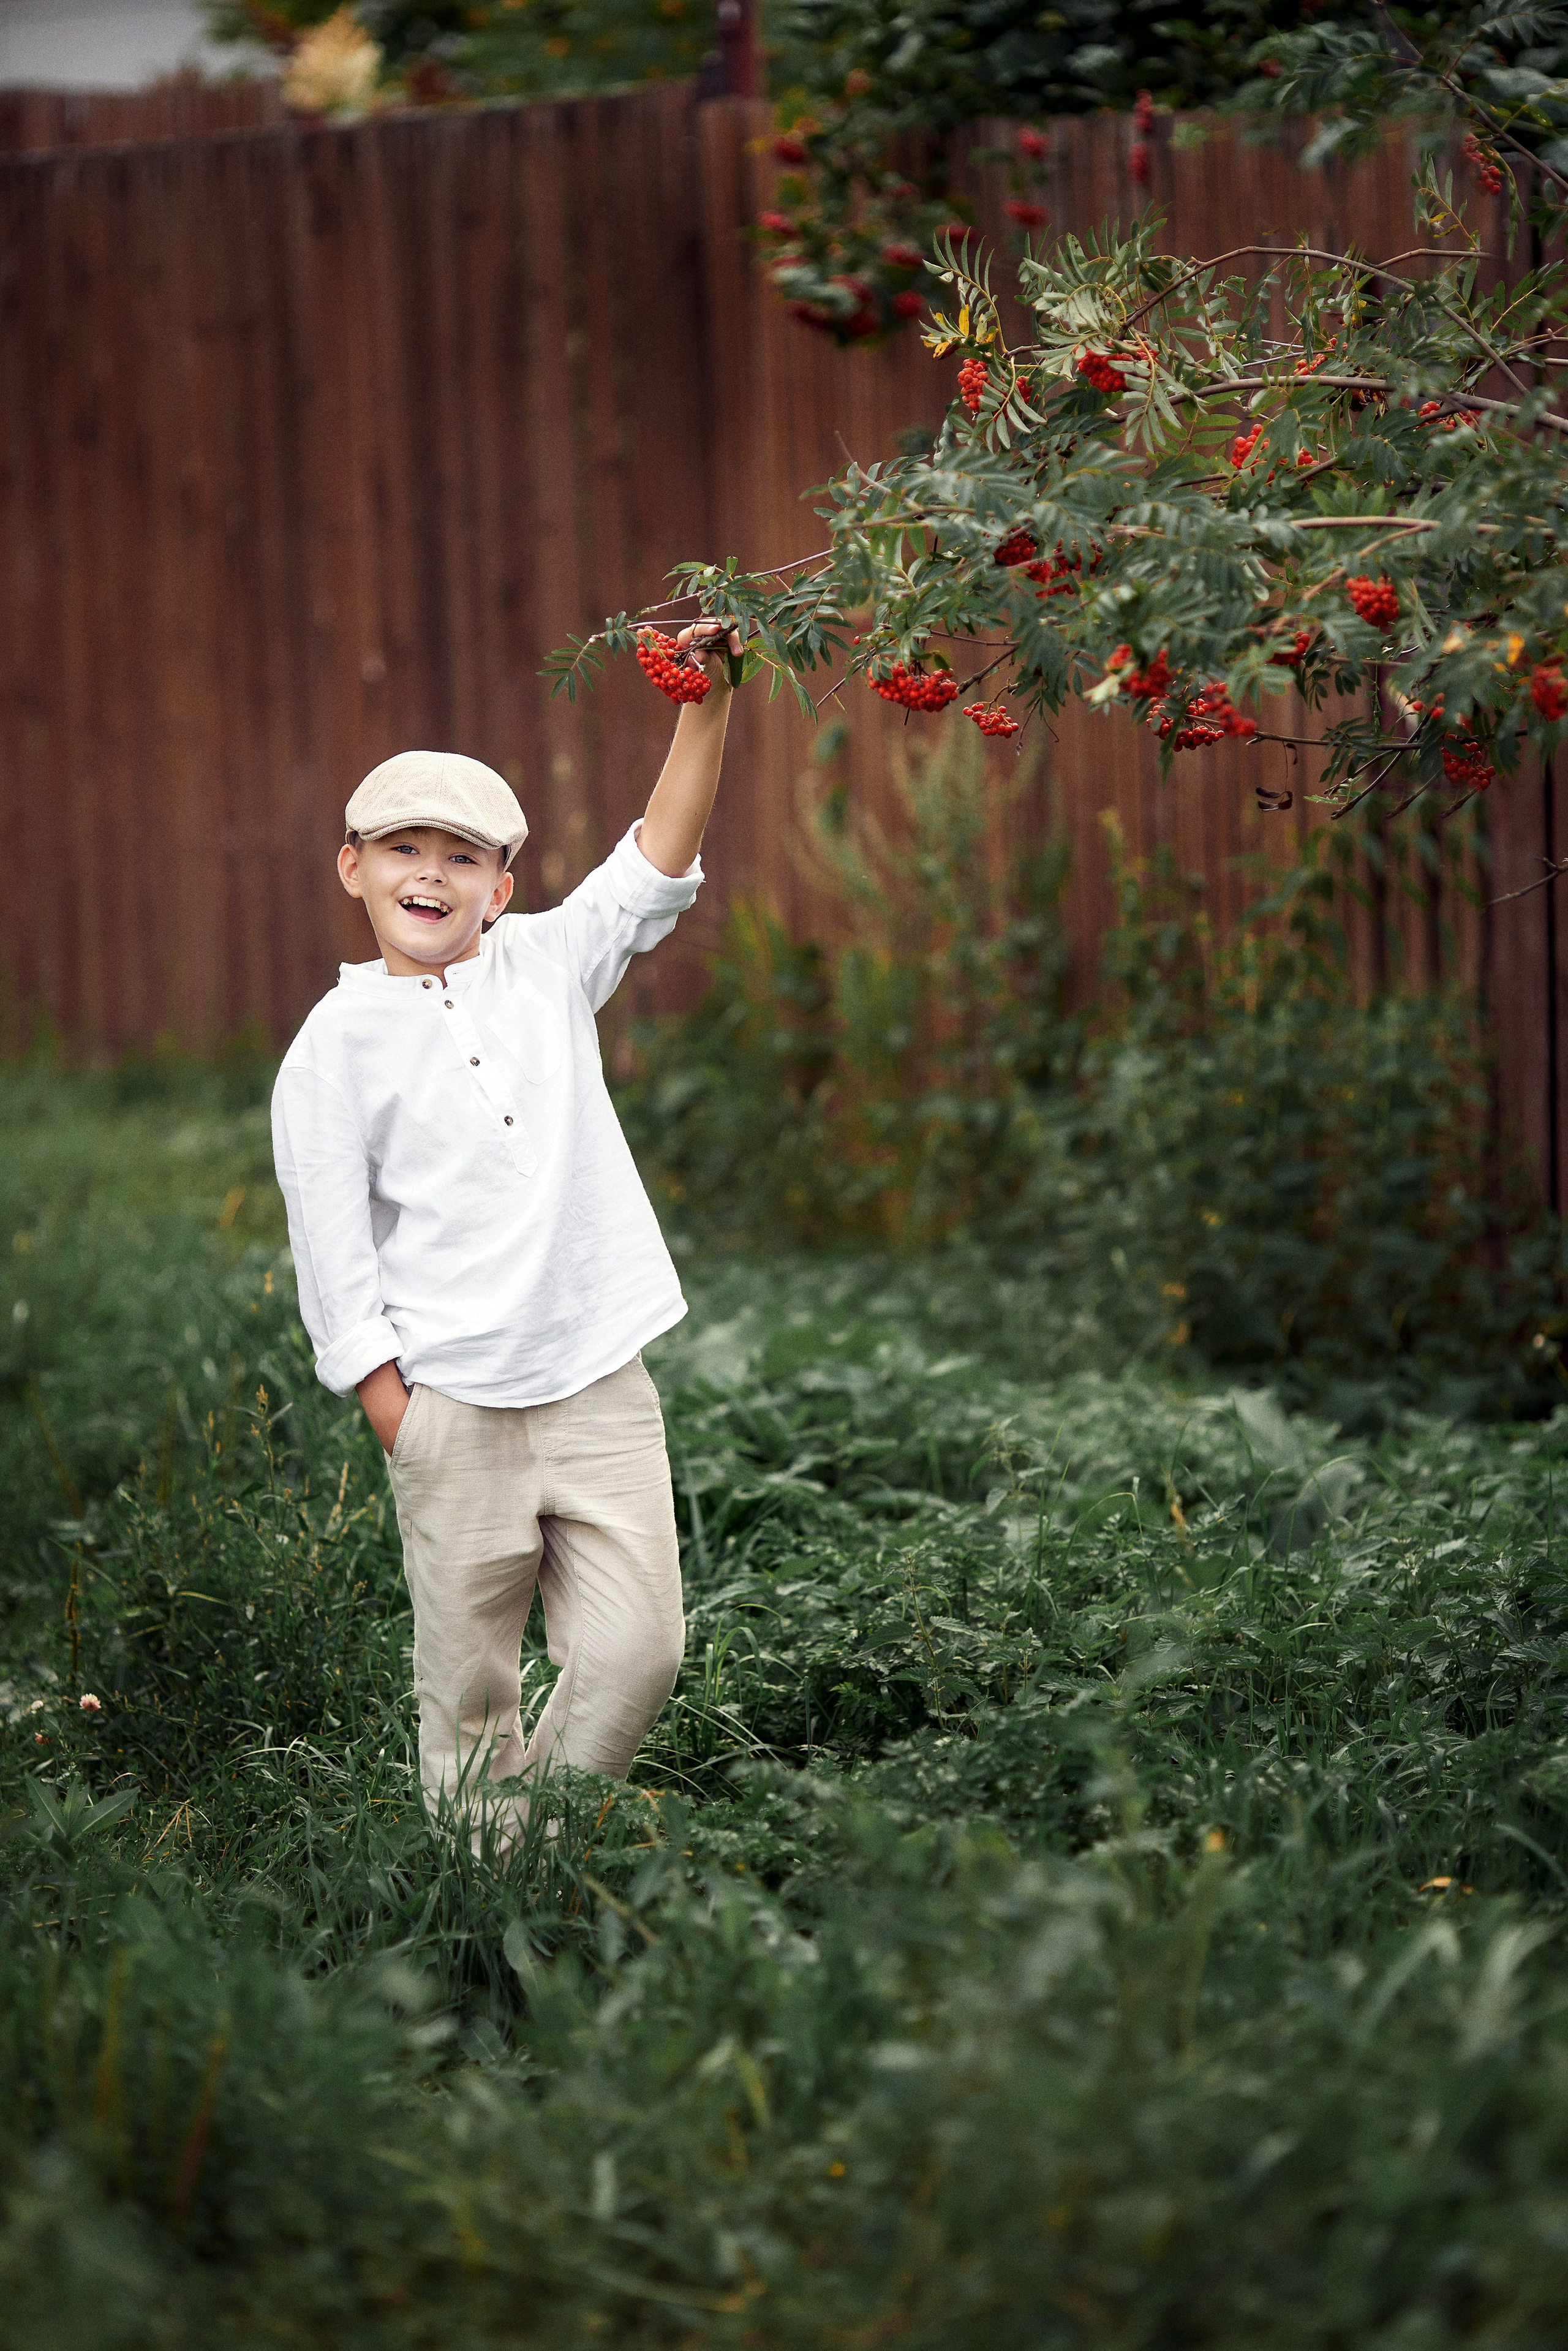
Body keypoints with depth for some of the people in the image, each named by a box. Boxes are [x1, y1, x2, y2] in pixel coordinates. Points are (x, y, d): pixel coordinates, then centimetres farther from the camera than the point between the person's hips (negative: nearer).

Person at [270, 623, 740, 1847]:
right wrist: (403, 1434, -8)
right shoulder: (336, 1047, -1)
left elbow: (655, 868, 4)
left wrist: (709, 706, -9)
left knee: (639, 1650, -3)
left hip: (602, 1388, 3)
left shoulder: (545, 968, 9)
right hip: (454, 1411, -3)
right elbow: (336, 1261, -3)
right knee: (470, 1687, 2)